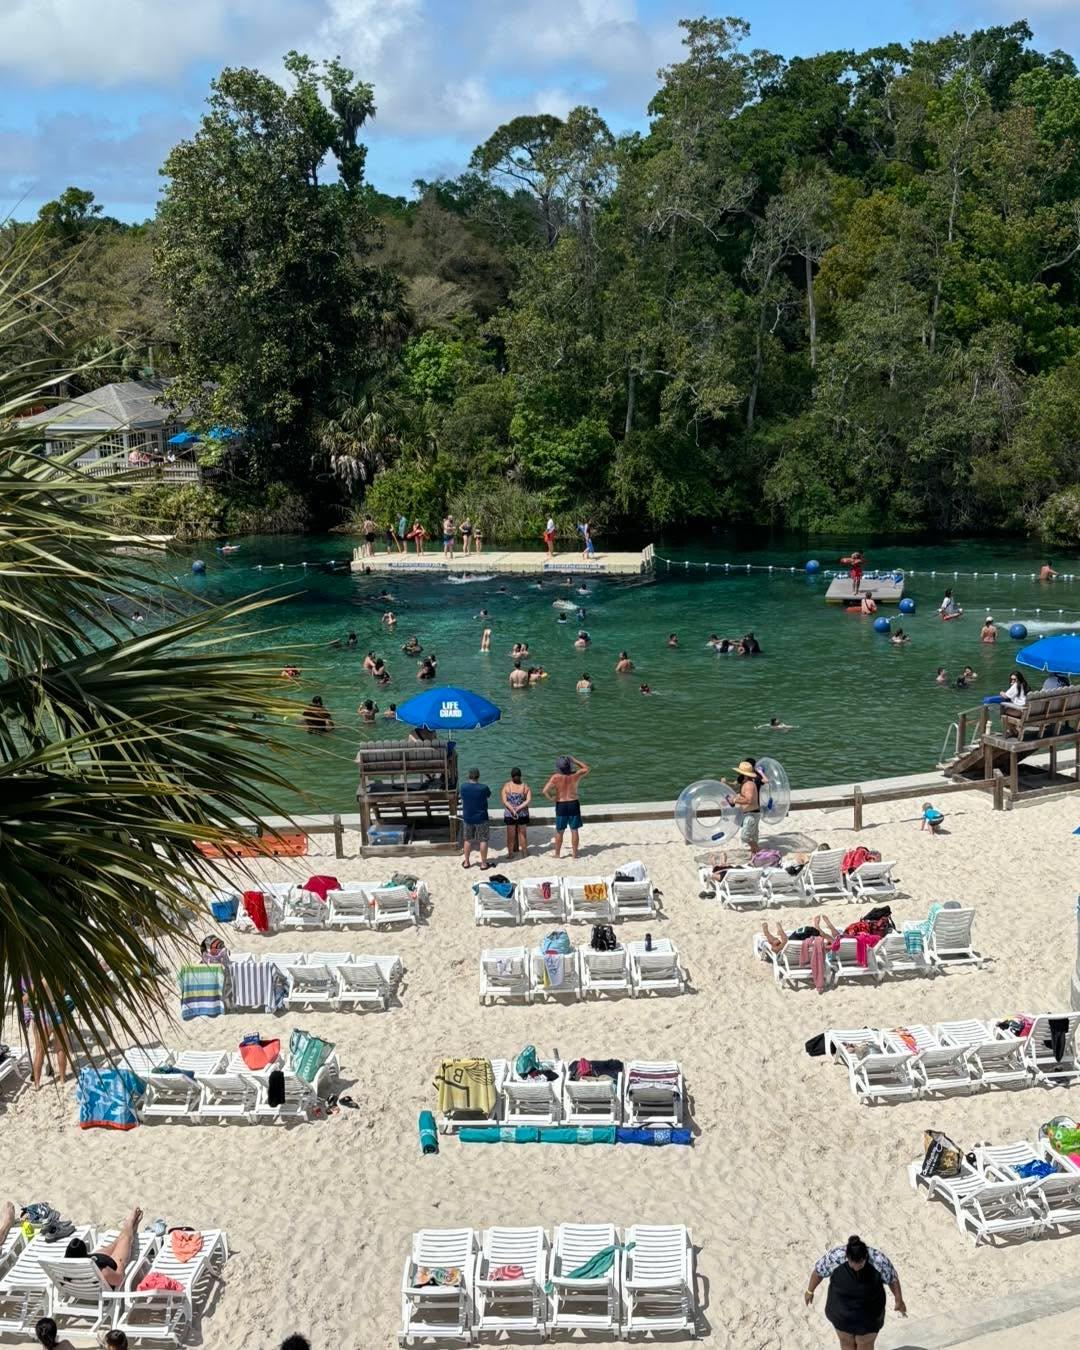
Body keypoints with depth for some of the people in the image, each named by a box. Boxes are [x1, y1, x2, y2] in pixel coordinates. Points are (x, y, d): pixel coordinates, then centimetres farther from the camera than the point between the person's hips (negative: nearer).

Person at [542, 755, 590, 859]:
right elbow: (586, 768, 13)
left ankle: (557, 854, 19)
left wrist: (550, 798, -6)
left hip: (561, 805, -1)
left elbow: (545, 790, -22)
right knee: (574, 830, 10)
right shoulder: (576, 775, -7)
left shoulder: (555, 777, -14)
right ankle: (575, 853, 16)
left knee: (559, 832, 10)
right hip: (573, 804, 1)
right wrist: (575, 760, 8)